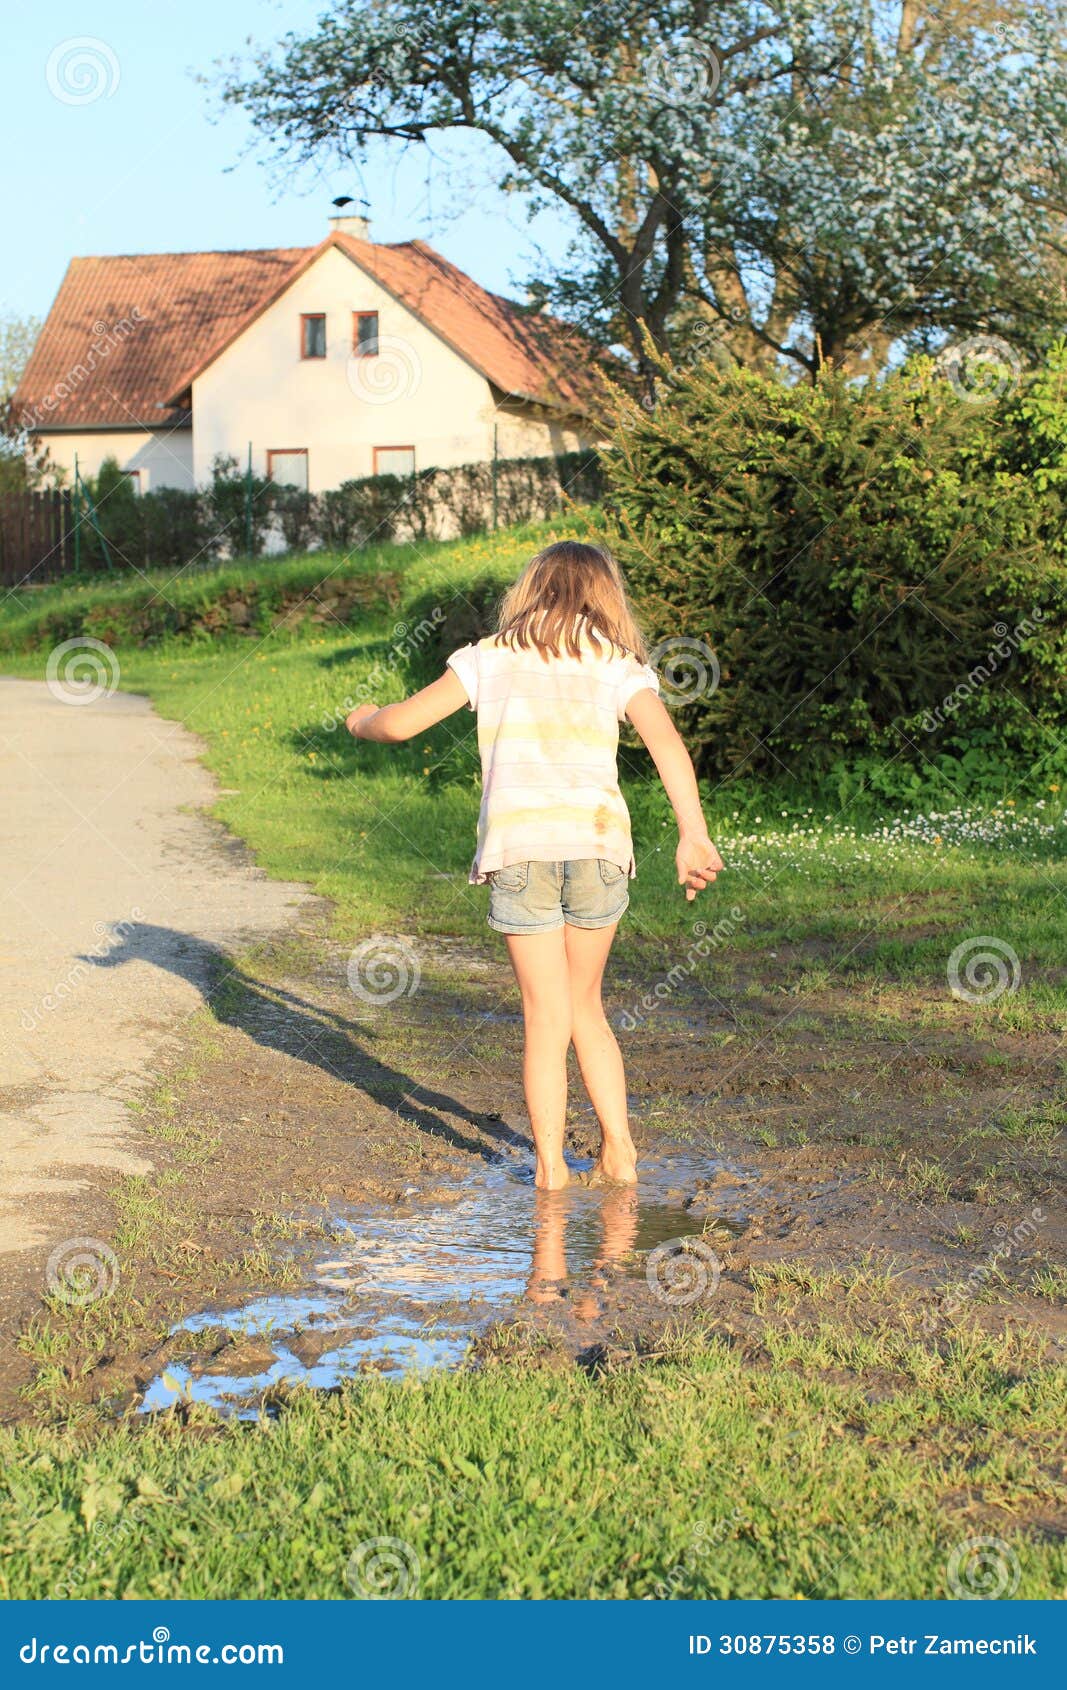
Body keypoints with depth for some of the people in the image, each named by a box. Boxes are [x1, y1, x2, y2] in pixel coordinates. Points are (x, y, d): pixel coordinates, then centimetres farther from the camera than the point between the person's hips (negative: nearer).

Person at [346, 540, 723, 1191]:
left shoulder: (491, 657, 13)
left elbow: (401, 722, 11)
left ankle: (550, 1164, 10)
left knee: (547, 1018, 7)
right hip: (599, 844, 1)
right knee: (586, 1008, 19)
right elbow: (666, 740, -5)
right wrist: (694, 834, -13)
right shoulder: (620, 663, 12)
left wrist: (363, 720, 33)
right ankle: (619, 1150, 17)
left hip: (519, 848, -1)